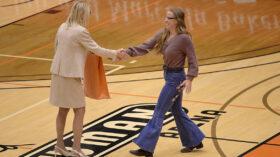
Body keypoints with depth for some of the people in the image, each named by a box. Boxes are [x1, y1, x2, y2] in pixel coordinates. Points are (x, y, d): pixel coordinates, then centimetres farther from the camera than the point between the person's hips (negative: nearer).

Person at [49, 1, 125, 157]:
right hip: (71, 76, -8)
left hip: (58, 73, 8)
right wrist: (115, 54, 5)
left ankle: (60, 144, 24)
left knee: (63, 110, 17)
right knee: (80, 110, 1)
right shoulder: (81, 32, -17)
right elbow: (97, 49, -8)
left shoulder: (63, 27, 6)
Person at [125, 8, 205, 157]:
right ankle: (195, 141, 33)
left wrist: (189, 79, -23)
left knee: (158, 113, -4)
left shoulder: (184, 38, -19)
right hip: (169, 76, 8)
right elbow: (145, 47, -3)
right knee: (177, 111, 19)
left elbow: (192, 60, -14)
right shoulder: (162, 35, 2)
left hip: (176, 78, -8)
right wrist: (128, 52, -17)